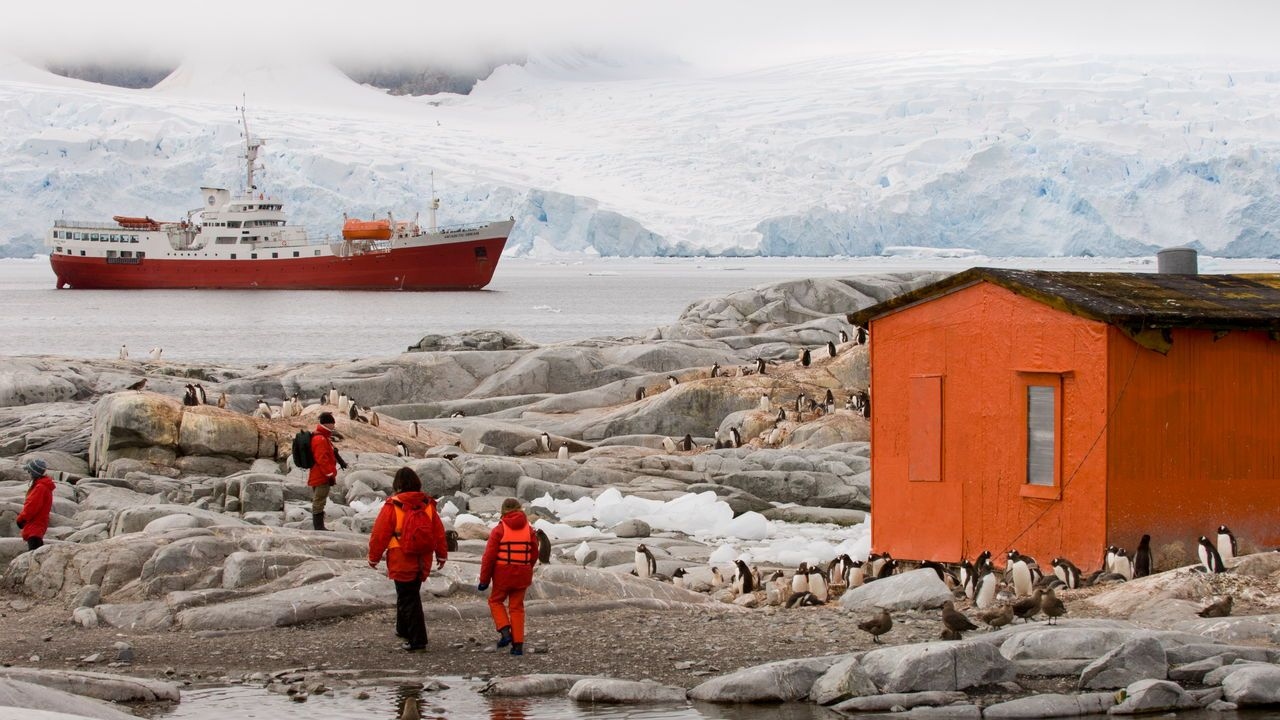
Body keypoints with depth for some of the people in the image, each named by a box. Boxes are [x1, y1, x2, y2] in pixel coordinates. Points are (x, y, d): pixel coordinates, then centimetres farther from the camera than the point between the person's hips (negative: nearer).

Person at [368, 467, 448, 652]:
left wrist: (374, 557, 5)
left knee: (408, 598, -2)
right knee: (411, 594, 23)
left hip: (401, 563, -5)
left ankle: (417, 640, -7)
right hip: (422, 562, 5)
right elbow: (439, 532, 9)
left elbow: (379, 533, -8)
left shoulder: (392, 506, -12)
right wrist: (441, 554, 22)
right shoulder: (428, 505, 1)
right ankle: (404, 629, 38)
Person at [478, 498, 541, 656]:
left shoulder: (499, 530, -9)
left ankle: (505, 631, -2)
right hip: (522, 576, 3)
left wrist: (484, 579, -3)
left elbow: (489, 556, -9)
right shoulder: (529, 529, 3)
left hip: (503, 574, -3)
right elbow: (534, 554, 9)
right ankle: (518, 644, 5)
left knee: (495, 601, 17)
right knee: (517, 607, 10)